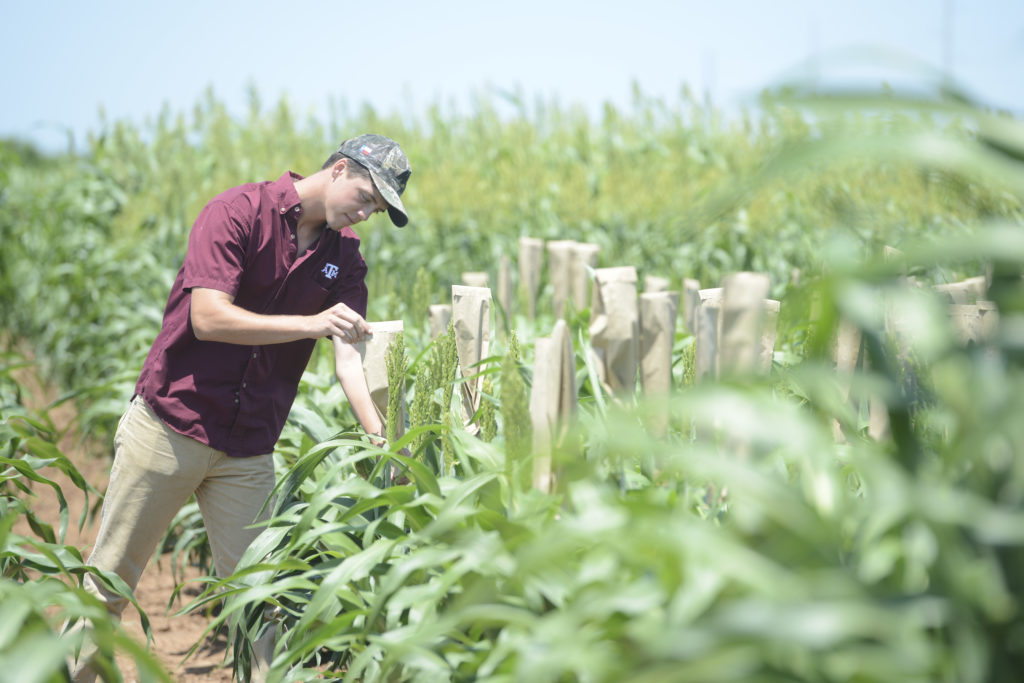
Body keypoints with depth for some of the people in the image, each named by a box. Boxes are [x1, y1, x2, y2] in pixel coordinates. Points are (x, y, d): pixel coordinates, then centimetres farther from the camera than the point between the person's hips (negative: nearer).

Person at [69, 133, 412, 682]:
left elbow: (349, 357, -3)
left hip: (247, 451, 4)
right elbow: (209, 318, -21)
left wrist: (381, 440, -18)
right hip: (169, 425, -4)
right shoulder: (238, 213, -12)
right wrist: (312, 324, -26)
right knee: (109, 581, 6)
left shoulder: (345, 258, 5)